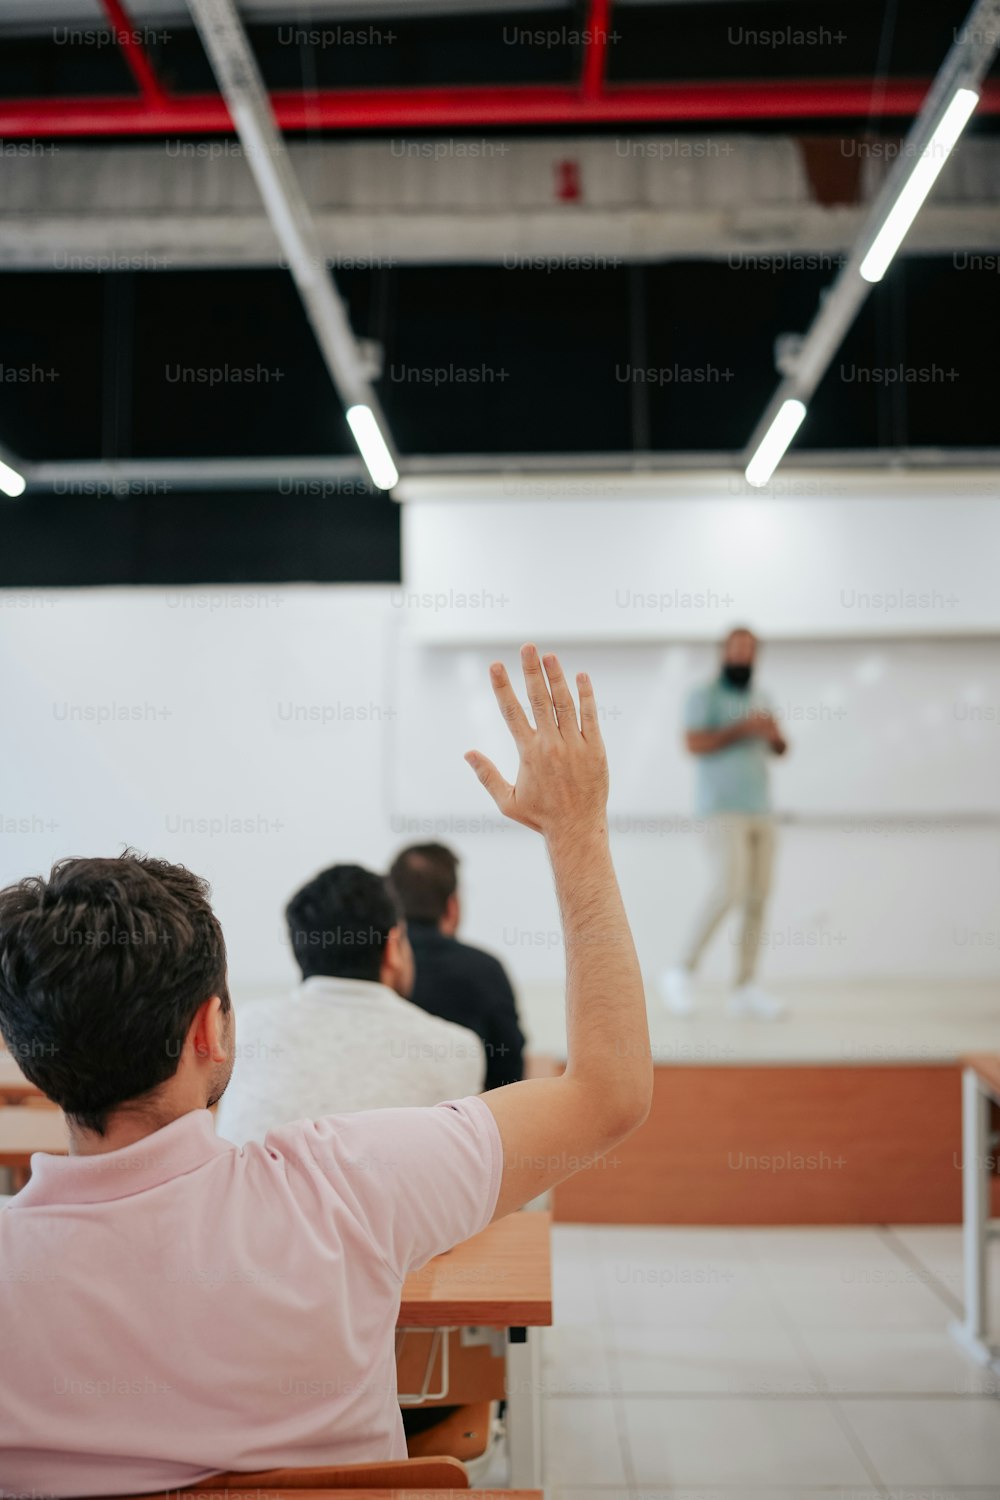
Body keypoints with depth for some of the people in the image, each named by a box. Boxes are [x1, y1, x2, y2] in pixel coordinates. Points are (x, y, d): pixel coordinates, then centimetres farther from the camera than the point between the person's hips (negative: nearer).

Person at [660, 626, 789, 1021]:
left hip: (760, 810, 7)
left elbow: (779, 749, 21)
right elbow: (694, 743, -17)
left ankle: (746, 990, 5)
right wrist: (742, 728, -18)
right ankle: (682, 972, -5)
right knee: (729, 889, -18)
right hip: (723, 809, -7)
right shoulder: (705, 696, -3)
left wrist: (774, 735, -1)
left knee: (758, 898, 1)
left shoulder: (759, 698, 18)